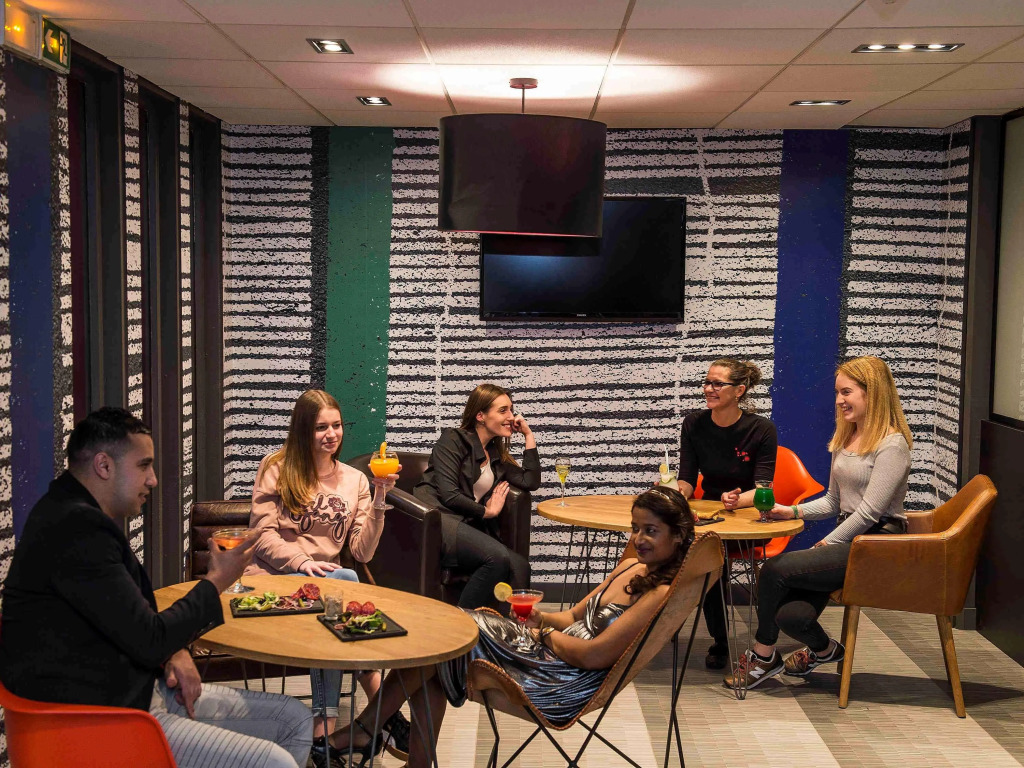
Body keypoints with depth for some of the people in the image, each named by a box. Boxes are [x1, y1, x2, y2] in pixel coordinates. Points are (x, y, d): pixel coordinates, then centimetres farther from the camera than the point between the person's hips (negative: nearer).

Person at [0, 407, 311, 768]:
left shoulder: (81, 515, 13)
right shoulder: (77, 528, -22)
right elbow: (149, 641, -21)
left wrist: (174, 652, 1)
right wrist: (216, 582, -6)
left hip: (138, 690, 11)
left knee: (296, 719, 7)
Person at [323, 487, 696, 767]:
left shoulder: (662, 593, -19)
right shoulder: (630, 568, 10)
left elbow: (594, 655, -23)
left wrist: (546, 635, -7)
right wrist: (539, 617, 0)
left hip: (566, 686, -9)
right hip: (549, 653, 9)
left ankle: (363, 729, 14)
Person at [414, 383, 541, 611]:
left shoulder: (496, 455, 24)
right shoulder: (453, 440, 3)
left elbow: (531, 482, 11)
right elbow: (448, 494, -8)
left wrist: (529, 436, 16)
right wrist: (486, 512, 2)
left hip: (467, 528, 7)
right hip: (437, 520, -7)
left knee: (519, 566, -22)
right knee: (498, 557, -31)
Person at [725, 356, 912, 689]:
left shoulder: (892, 445, -10)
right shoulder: (844, 439, 17)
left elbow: (870, 511, -16)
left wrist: (827, 544, -12)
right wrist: (794, 511, 5)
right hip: (848, 539, 7)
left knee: (775, 571, -20)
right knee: (791, 614, -17)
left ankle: (763, 656, 1)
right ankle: (825, 650, 15)